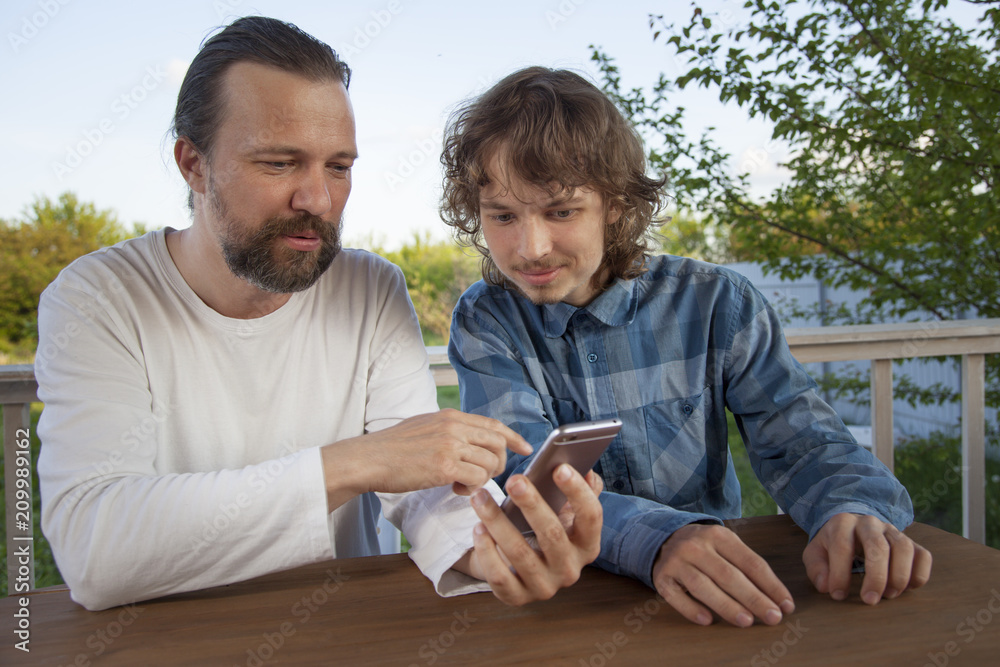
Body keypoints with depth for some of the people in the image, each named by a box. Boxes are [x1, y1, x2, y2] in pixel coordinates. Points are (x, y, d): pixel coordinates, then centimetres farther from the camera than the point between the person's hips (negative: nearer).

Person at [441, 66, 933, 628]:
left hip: (719, 604, 3)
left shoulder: (712, 304, -1)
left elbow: (799, 439, -4)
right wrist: (658, 538, -35)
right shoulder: (483, 322, -4)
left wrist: (853, 511, -27)